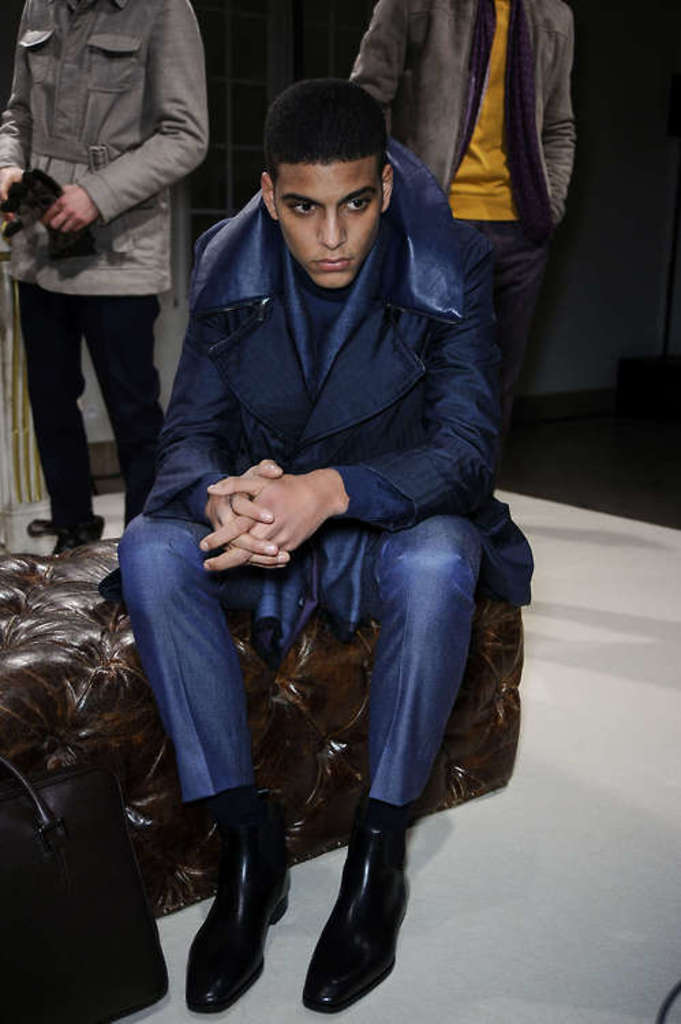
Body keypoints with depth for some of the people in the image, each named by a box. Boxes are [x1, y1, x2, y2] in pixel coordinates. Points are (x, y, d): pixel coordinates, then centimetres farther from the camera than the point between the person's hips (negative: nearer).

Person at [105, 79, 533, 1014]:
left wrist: (329, 490, -38)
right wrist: (226, 501, -31)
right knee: (150, 550, -27)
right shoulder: (228, 270, -5)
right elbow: (190, 433, -6)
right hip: (262, 530, 3)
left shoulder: (449, 270, -13)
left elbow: (466, 448, -20)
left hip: (393, 522, -2)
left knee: (439, 564, -37)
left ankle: (379, 850, -18)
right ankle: (248, 841, -18)